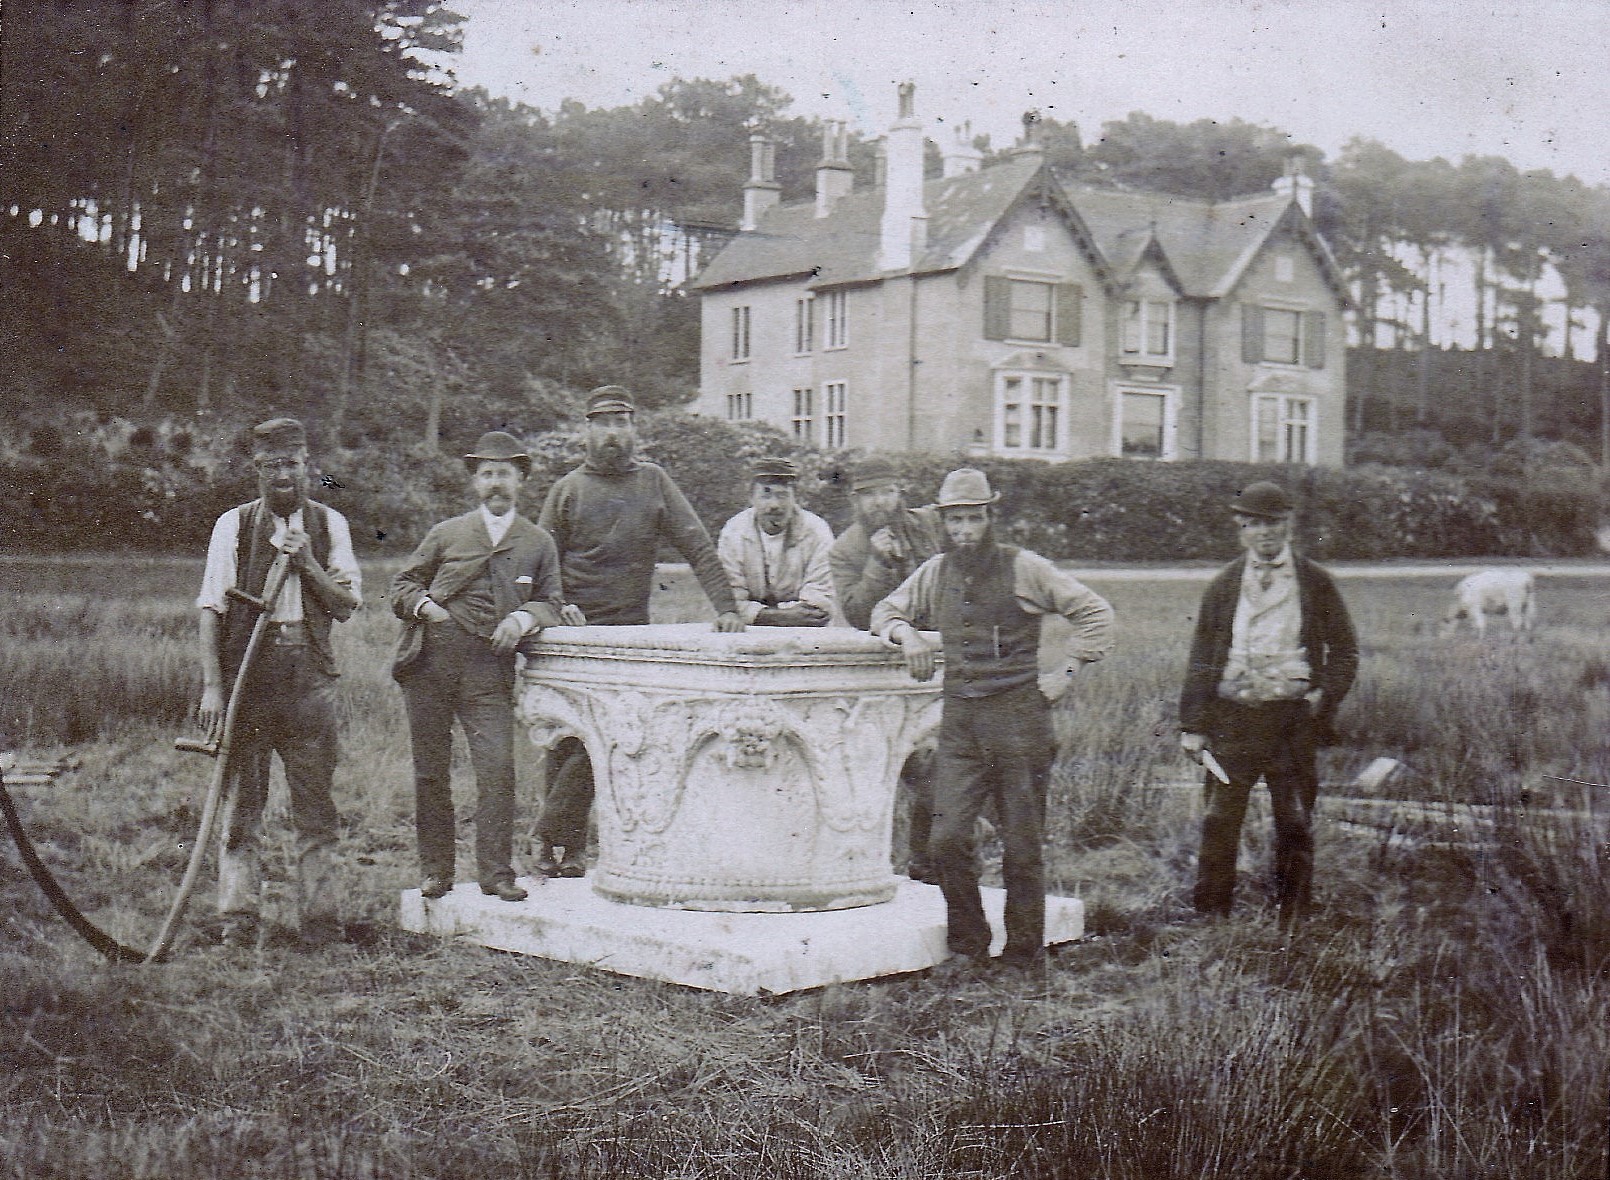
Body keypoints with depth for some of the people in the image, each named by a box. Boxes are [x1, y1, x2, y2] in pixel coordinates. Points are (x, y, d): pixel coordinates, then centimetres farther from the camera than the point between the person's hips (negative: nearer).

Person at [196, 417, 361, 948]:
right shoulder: (234, 525, 5)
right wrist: (212, 685, -9)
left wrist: (308, 564, -9)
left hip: (309, 671, 1)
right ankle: (238, 919, 5)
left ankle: (320, 919, 8)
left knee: (315, 803, 3)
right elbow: (211, 608, 0)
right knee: (243, 799, 0)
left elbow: (346, 606, 7)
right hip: (246, 667, -1)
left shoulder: (329, 525, 10)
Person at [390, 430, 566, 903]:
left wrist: (523, 618, -8)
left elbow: (550, 602, 13)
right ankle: (434, 870, 16)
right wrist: (424, 604, -4)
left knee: (497, 768, -13)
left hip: (489, 672, -1)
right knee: (430, 771, 5)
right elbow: (403, 583, 17)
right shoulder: (446, 534, 12)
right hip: (430, 666, 1)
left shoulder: (539, 543, 13)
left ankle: (496, 872, -5)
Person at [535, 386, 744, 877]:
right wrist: (559, 607, -10)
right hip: (576, 635, -1)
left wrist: (726, 606, -5)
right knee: (569, 740, 0)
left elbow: (697, 546, 6)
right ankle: (561, 848, 8)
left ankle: (557, 844, 2)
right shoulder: (568, 489, 8)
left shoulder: (654, 482, 10)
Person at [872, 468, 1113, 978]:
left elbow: (1095, 612, 1)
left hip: (1019, 719, -3)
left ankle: (1025, 957, 15)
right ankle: (967, 945, 11)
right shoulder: (935, 573, 10)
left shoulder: (1023, 568, -3)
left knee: (1022, 846, 2)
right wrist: (906, 633, 1)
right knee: (947, 839, -6)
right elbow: (885, 611, 23)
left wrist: (1065, 673, -4)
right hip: (960, 722, 3)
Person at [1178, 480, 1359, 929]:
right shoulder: (1224, 585, 8)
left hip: (1292, 718, 0)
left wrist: (1324, 697, -7)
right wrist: (1192, 725, 3)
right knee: (1219, 821, -2)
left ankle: (1291, 928, 14)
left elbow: (1345, 651, 10)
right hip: (1232, 715, 0)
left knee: (1295, 825, 4)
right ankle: (1209, 922, 6)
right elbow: (1201, 660, 9)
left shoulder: (1316, 584, 6)